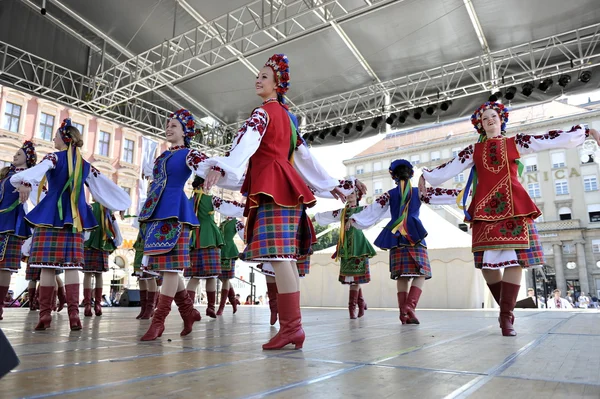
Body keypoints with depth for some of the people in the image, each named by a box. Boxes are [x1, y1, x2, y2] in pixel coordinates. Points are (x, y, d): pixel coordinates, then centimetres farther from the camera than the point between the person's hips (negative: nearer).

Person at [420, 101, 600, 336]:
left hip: (513, 205, -1)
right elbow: (450, 167, 16)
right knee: (486, 262, -4)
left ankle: (506, 316, -5)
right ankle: (506, 311, 15)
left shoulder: (515, 143, 14)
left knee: (515, 258, -10)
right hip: (485, 207, 1)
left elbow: (553, 139, 10)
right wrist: (426, 175, 14)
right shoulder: (474, 150, 17)